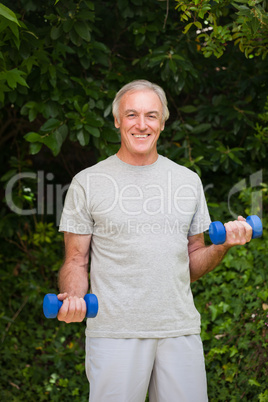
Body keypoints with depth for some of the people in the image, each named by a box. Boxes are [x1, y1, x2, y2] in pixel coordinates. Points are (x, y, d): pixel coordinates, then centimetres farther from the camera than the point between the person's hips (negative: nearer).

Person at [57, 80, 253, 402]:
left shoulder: (188, 180, 12)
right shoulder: (88, 182, 3)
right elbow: (76, 261, 4)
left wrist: (223, 246, -3)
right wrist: (74, 296, -17)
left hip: (180, 330, 3)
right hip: (114, 331, -3)